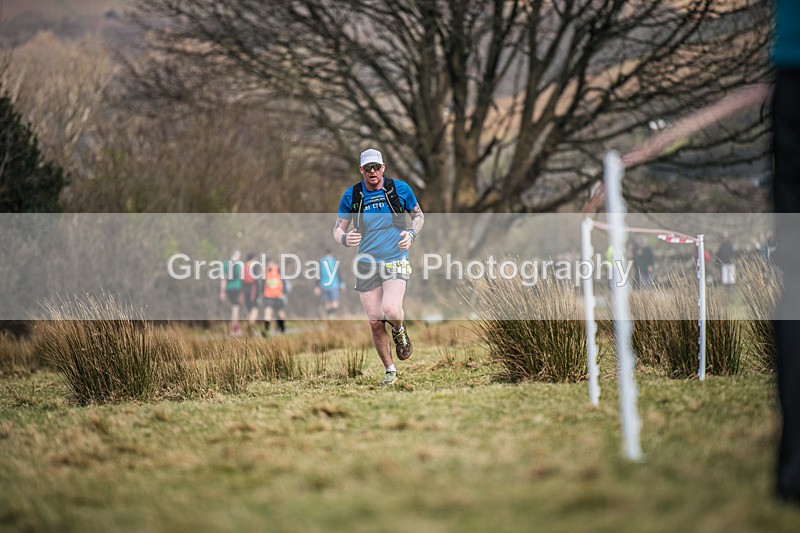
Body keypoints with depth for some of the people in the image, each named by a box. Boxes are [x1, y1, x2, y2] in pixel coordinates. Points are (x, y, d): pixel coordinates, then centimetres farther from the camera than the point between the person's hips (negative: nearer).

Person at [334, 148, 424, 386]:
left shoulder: (400, 189, -2)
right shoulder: (351, 195, 0)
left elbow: (418, 215, 12)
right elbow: (338, 228, 5)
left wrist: (411, 233, -8)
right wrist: (345, 238, -18)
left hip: (396, 262, -2)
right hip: (366, 265, 2)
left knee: (390, 311, -25)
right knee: (375, 322, 1)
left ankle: (399, 331, 12)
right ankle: (390, 371, 18)